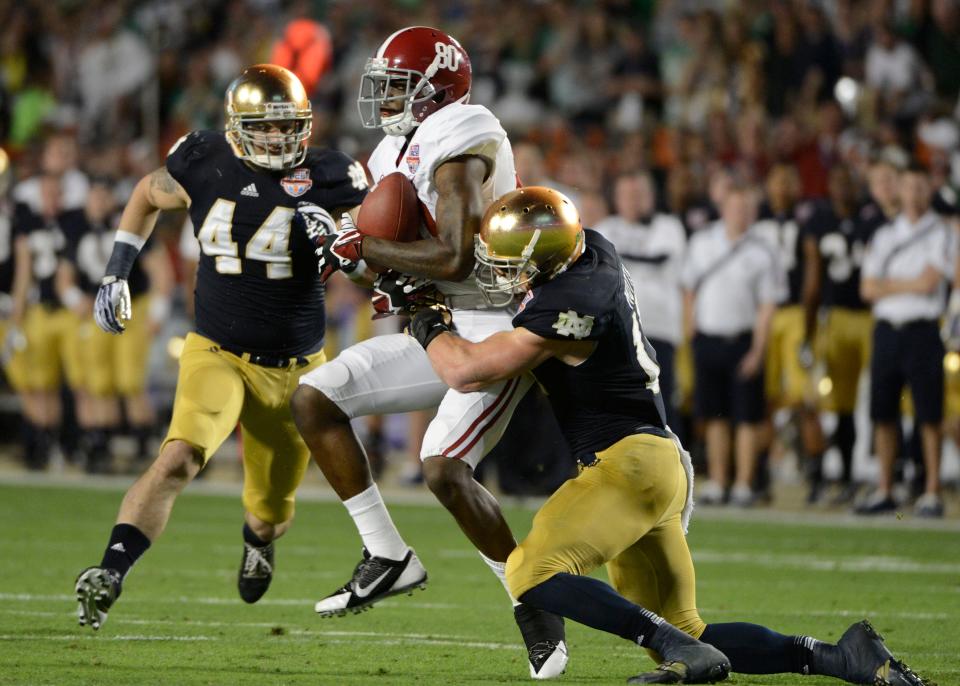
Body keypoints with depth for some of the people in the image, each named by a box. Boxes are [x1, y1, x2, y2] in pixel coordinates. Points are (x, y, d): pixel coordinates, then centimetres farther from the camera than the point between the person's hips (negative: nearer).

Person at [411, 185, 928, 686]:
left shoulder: (566, 307, -19)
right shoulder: (593, 251, 7)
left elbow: (468, 372, -17)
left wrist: (432, 330, 3)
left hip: (630, 461, -10)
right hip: (660, 460, 10)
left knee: (532, 573, -22)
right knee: (680, 630, 11)